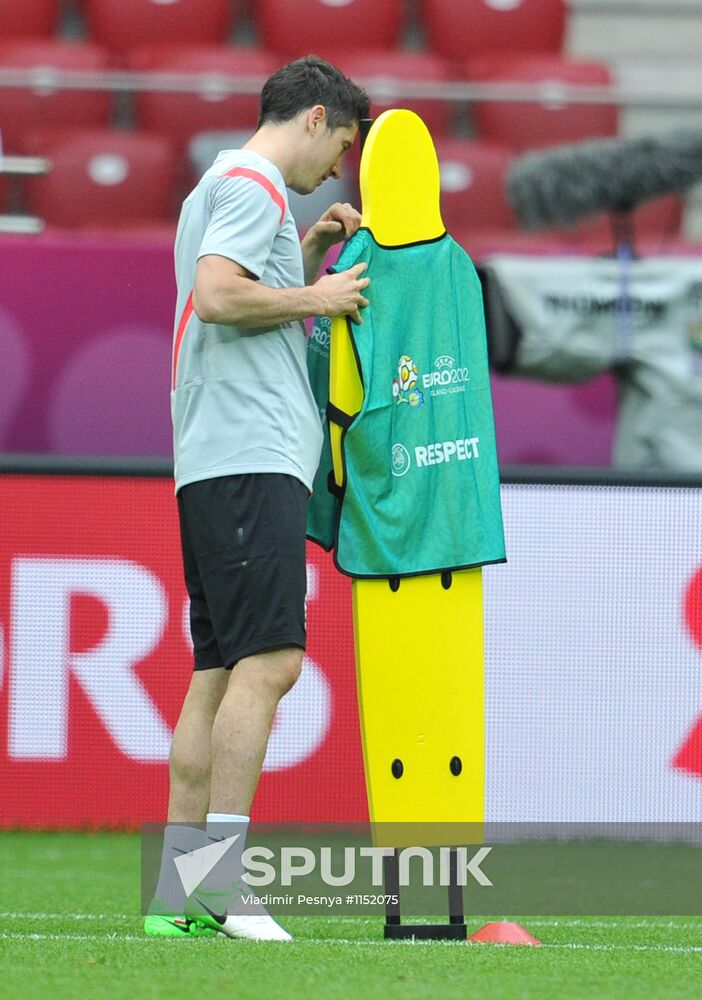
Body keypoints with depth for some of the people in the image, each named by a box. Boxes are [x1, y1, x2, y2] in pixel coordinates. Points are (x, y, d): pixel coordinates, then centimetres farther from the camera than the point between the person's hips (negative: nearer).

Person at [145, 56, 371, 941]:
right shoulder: (253, 184, -6)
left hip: (212, 468, 11)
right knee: (267, 660, -15)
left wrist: (307, 255, 21)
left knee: (218, 670, 7)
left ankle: (175, 892, 5)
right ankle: (220, 879, -19)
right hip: (251, 457, -11)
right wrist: (316, 297, -9)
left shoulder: (227, 188, 25)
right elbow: (216, 297, -20)